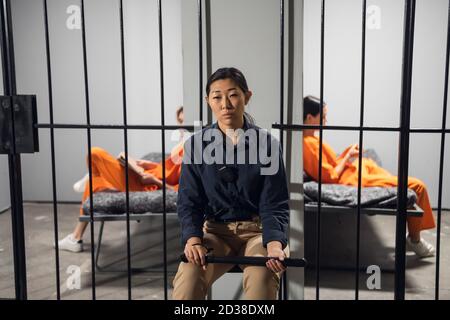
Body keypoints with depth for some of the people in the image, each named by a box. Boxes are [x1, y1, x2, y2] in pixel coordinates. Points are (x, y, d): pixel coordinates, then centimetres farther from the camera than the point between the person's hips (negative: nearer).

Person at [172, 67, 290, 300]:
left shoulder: (267, 144, -3)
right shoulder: (197, 144, 1)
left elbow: (274, 205, -4)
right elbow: (189, 201, 0)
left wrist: (275, 243, -25)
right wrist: (193, 239, -20)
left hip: (258, 230, -1)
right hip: (214, 230, 1)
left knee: (263, 278, -33)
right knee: (188, 275, -30)